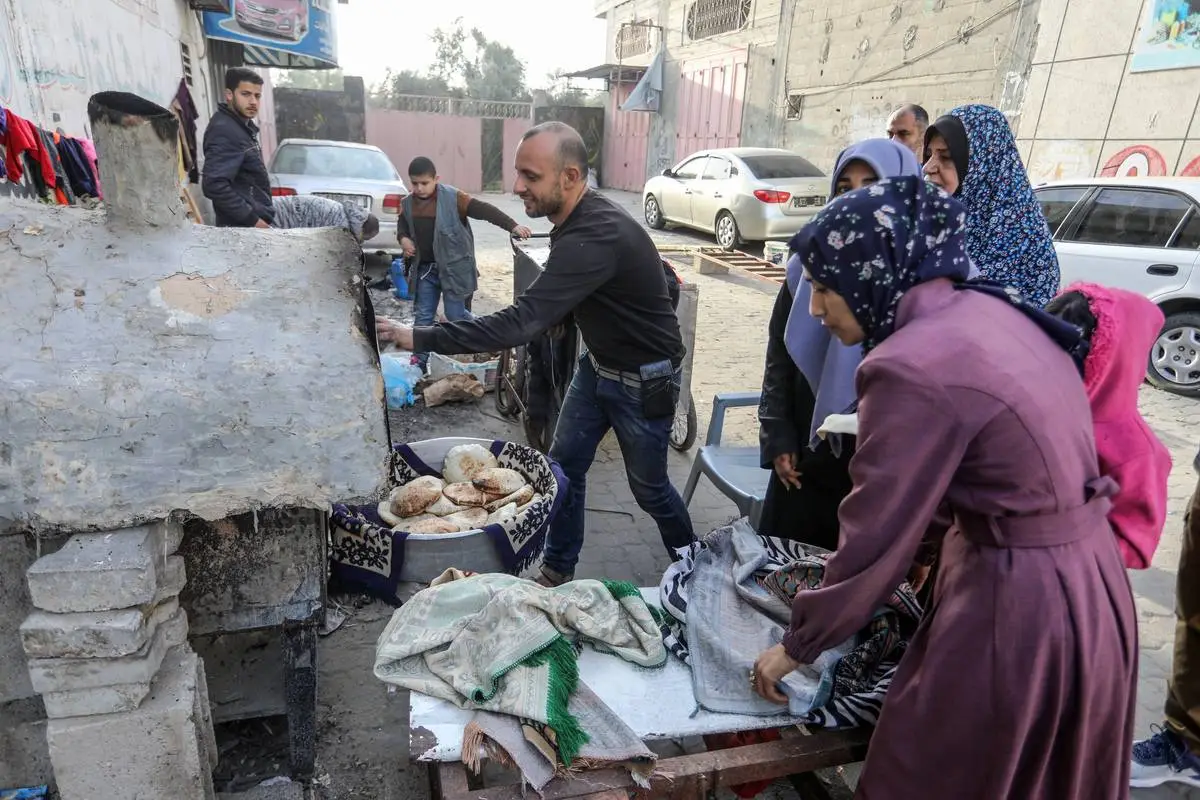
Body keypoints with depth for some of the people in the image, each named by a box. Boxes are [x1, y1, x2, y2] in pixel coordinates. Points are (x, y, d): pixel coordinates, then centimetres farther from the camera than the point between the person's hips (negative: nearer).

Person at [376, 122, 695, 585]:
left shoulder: (596, 235, -33)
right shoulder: (577, 220, -3)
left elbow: (525, 319, -38)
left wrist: (420, 339, -35)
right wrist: (505, 338, 3)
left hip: (644, 380, -8)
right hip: (598, 364, 8)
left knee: (648, 487, 10)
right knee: (564, 466, 9)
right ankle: (558, 572, 27)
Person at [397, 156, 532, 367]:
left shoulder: (453, 198, -14)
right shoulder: (408, 203, 4)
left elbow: (484, 210, -21)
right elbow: (402, 224, 23)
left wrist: (512, 226, -31)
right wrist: (403, 238, 0)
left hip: (453, 268, -5)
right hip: (425, 268, 5)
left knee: (455, 315, -1)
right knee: (423, 316, 10)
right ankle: (420, 360, 23)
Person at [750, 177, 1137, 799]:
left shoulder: (912, 366, -24)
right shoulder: (994, 311, 3)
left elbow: (877, 538, -19)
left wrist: (797, 645, -5)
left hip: (1014, 601, -9)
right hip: (1089, 581, 9)